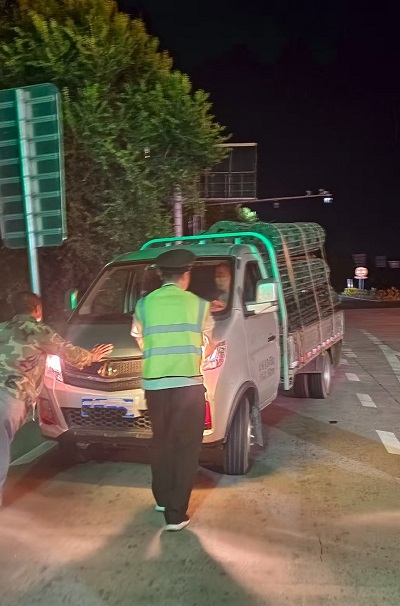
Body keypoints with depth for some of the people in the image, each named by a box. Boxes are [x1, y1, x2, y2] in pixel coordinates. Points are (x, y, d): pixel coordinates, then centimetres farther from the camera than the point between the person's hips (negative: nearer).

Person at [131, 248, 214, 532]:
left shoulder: (145, 304, 4)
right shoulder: (199, 304, 1)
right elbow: (208, 345, 14)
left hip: (155, 385, 3)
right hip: (188, 384, -2)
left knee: (162, 444, 21)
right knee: (186, 449, 5)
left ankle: (162, 499, 35)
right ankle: (176, 514, 6)